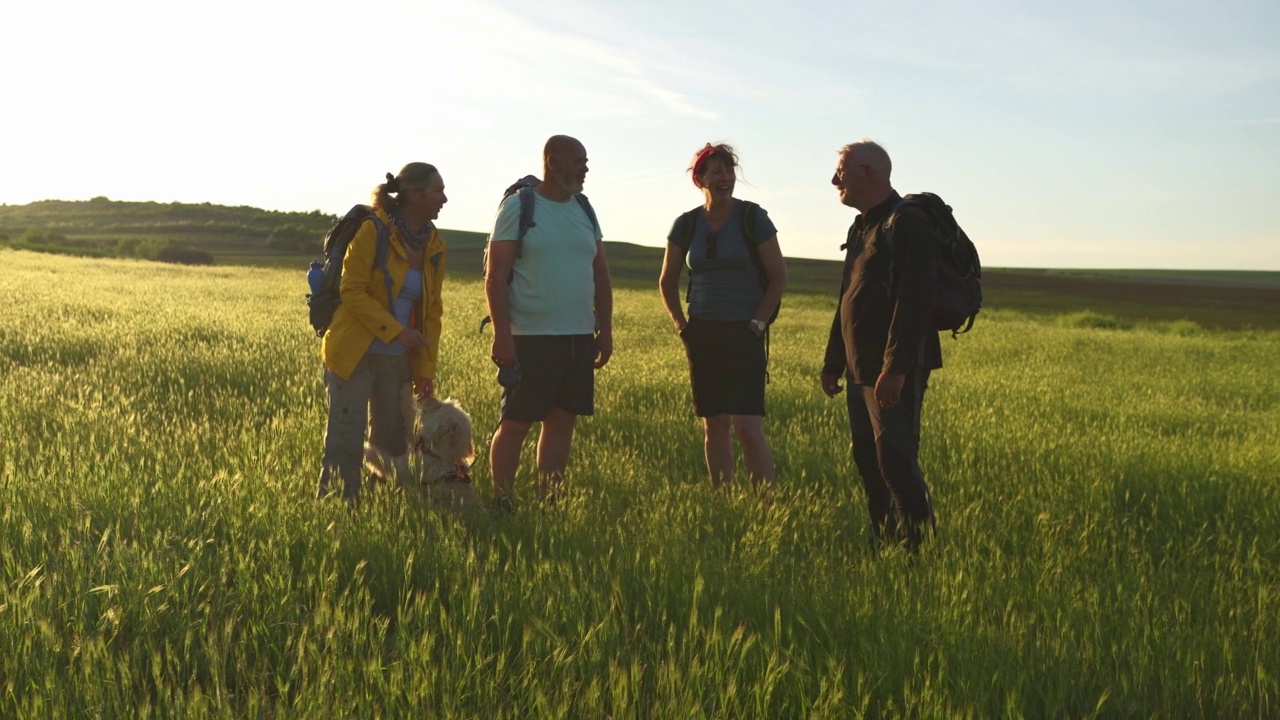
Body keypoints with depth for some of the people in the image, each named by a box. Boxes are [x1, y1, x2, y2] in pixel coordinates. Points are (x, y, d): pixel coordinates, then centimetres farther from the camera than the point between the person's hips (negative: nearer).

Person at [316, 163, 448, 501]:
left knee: (391, 441, 12)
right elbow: (352, 292, -14)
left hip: (398, 360, 6)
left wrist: (426, 369, 5)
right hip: (355, 354, -6)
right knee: (346, 443, -4)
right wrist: (396, 331, -22)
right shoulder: (372, 231, -12)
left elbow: (431, 311, 9)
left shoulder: (435, 247, 6)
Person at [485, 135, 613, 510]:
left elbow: (600, 274, 18)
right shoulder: (518, 206, -5)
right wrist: (502, 335, -15)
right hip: (531, 338, -6)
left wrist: (605, 330, 13)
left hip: (580, 338, 6)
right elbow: (495, 275, -9)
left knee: (562, 422, 9)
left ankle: (549, 502, 18)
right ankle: (502, 503, 8)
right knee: (515, 423, -2)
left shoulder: (583, 209, 14)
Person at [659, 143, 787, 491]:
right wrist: (680, 324, 6)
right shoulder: (687, 224, 5)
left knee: (747, 426, -11)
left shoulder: (753, 218, -5)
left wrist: (759, 323, -7)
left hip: (744, 334, -3)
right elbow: (667, 281, 16)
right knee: (713, 426, 7)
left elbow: (779, 277, -2)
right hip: (703, 333, 4)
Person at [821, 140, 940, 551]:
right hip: (861, 369, 10)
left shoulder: (907, 225, -12)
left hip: (894, 371, -10)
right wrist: (833, 362, 22)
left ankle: (921, 546, -3)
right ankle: (883, 545, 20)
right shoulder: (861, 228, 19)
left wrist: (895, 368, -27)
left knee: (895, 459, -11)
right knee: (867, 461, 11)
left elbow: (912, 302, -22)